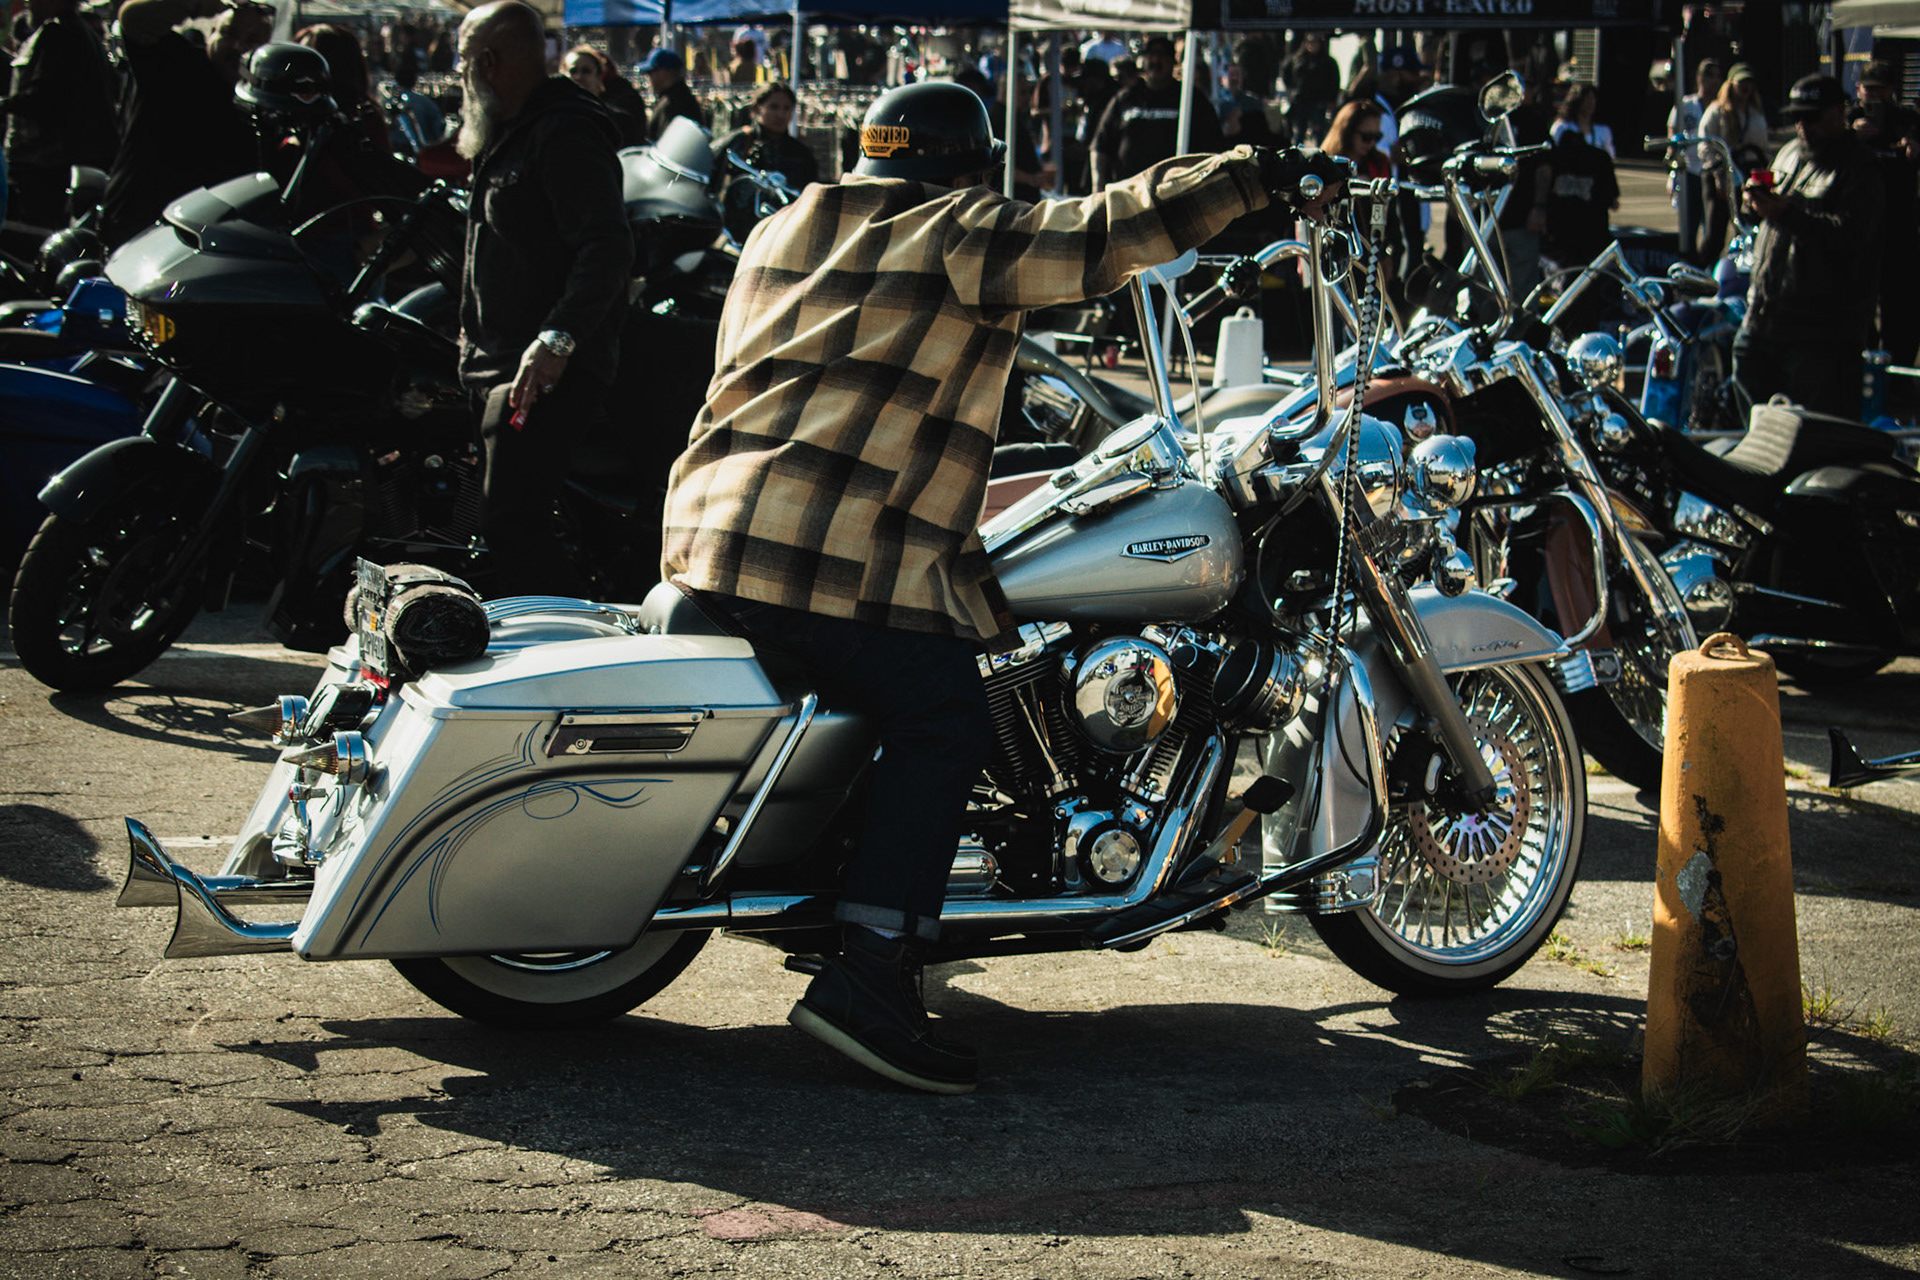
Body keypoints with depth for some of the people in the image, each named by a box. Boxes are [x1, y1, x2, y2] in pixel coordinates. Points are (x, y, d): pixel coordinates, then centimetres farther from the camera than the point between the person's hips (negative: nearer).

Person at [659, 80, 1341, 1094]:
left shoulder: (784, 231, 22)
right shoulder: (958, 233, -1)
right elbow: (1110, 232, -8)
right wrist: (1260, 174, -3)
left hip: (714, 526, 9)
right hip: (836, 554, -9)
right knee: (941, 724, -9)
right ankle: (868, 976, -19)